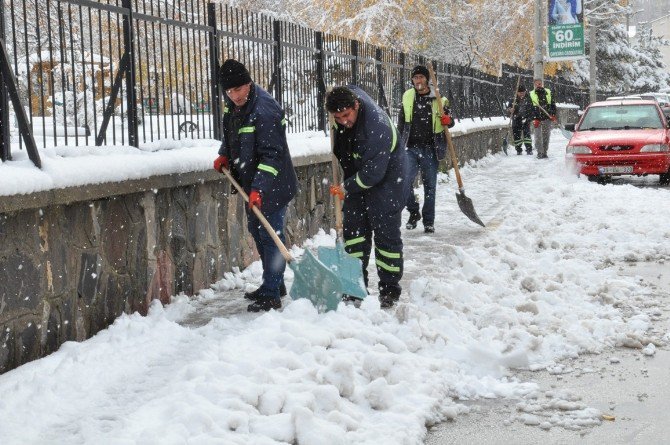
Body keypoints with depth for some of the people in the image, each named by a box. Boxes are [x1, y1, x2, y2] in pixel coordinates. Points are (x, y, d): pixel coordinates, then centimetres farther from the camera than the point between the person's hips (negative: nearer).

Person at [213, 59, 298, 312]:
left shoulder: (265, 110, -25)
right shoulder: (233, 105, 4)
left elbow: (272, 154, -27)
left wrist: (259, 188, -32)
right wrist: (224, 155, 6)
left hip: (272, 186, -10)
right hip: (252, 183, 10)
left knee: (269, 235, -7)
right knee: (256, 230, 18)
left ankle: (271, 294, -2)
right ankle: (275, 284, 31)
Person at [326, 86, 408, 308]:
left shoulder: (377, 129, -35)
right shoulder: (347, 94, -13)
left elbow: (373, 173, -30)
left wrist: (346, 188, -17)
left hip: (385, 179, -8)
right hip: (357, 177, 8)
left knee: (386, 234, -3)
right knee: (353, 230, 6)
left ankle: (390, 290, 7)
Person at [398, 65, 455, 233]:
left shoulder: (438, 99, 1)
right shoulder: (407, 97, 6)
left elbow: (450, 122, 10)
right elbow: (401, 123, 16)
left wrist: (448, 120, -14)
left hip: (430, 150, -1)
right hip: (411, 148, 1)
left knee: (430, 186, 6)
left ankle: (429, 221, 16)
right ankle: (413, 212, 8)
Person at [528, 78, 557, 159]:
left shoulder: (548, 92, 8)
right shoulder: (531, 95, 3)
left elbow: (553, 104, 12)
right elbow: (530, 108, -2)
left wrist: (553, 115, -1)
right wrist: (534, 119, -12)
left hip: (547, 118, 2)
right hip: (537, 119, -2)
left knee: (546, 136, 5)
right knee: (538, 136, -7)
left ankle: (544, 152, 12)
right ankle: (540, 153, -3)